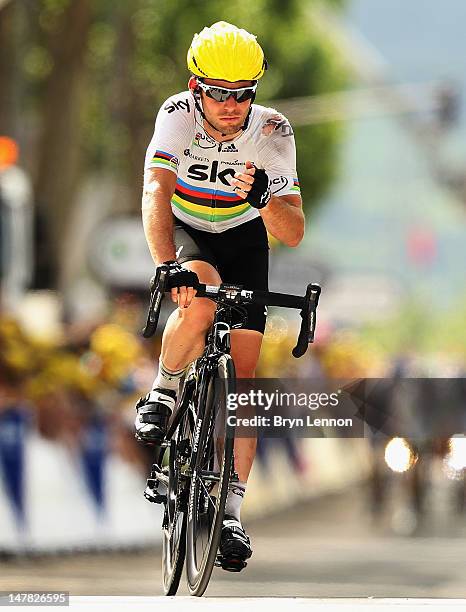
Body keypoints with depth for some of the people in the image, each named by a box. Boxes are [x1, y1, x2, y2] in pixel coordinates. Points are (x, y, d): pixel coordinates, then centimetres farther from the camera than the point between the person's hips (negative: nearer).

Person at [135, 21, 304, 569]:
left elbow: (293, 235, -26)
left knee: (243, 374, -9)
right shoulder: (178, 115, -27)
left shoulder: (272, 133, -24)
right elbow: (155, 193, -38)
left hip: (244, 240, 1)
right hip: (185, 232, -1)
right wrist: (168, 265, -54)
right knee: (201, 294, -37)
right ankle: (162, 396, -12)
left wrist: (265, 199, -47)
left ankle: (231, 509, -5)